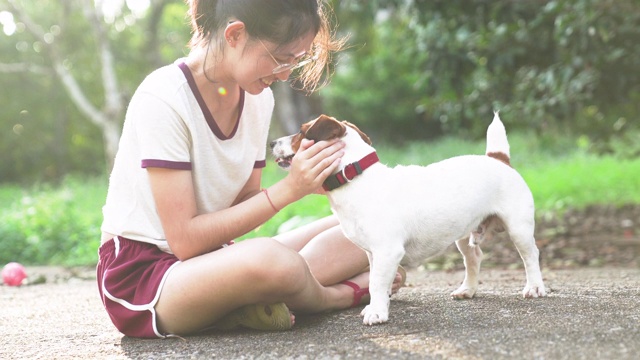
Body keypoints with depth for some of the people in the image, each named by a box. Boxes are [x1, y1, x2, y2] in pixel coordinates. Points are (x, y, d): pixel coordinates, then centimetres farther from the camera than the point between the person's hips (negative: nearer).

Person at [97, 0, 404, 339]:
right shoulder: (162, 99, -21)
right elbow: (185, 240, -24)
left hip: (210, 260, 8)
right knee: (270, 259, -37)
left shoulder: (258, 97, 2)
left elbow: (243, 205, 2)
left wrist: (305, 180, -18)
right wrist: (287, 189, -26)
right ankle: (343, 293, -5)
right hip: (140, 274, -7)